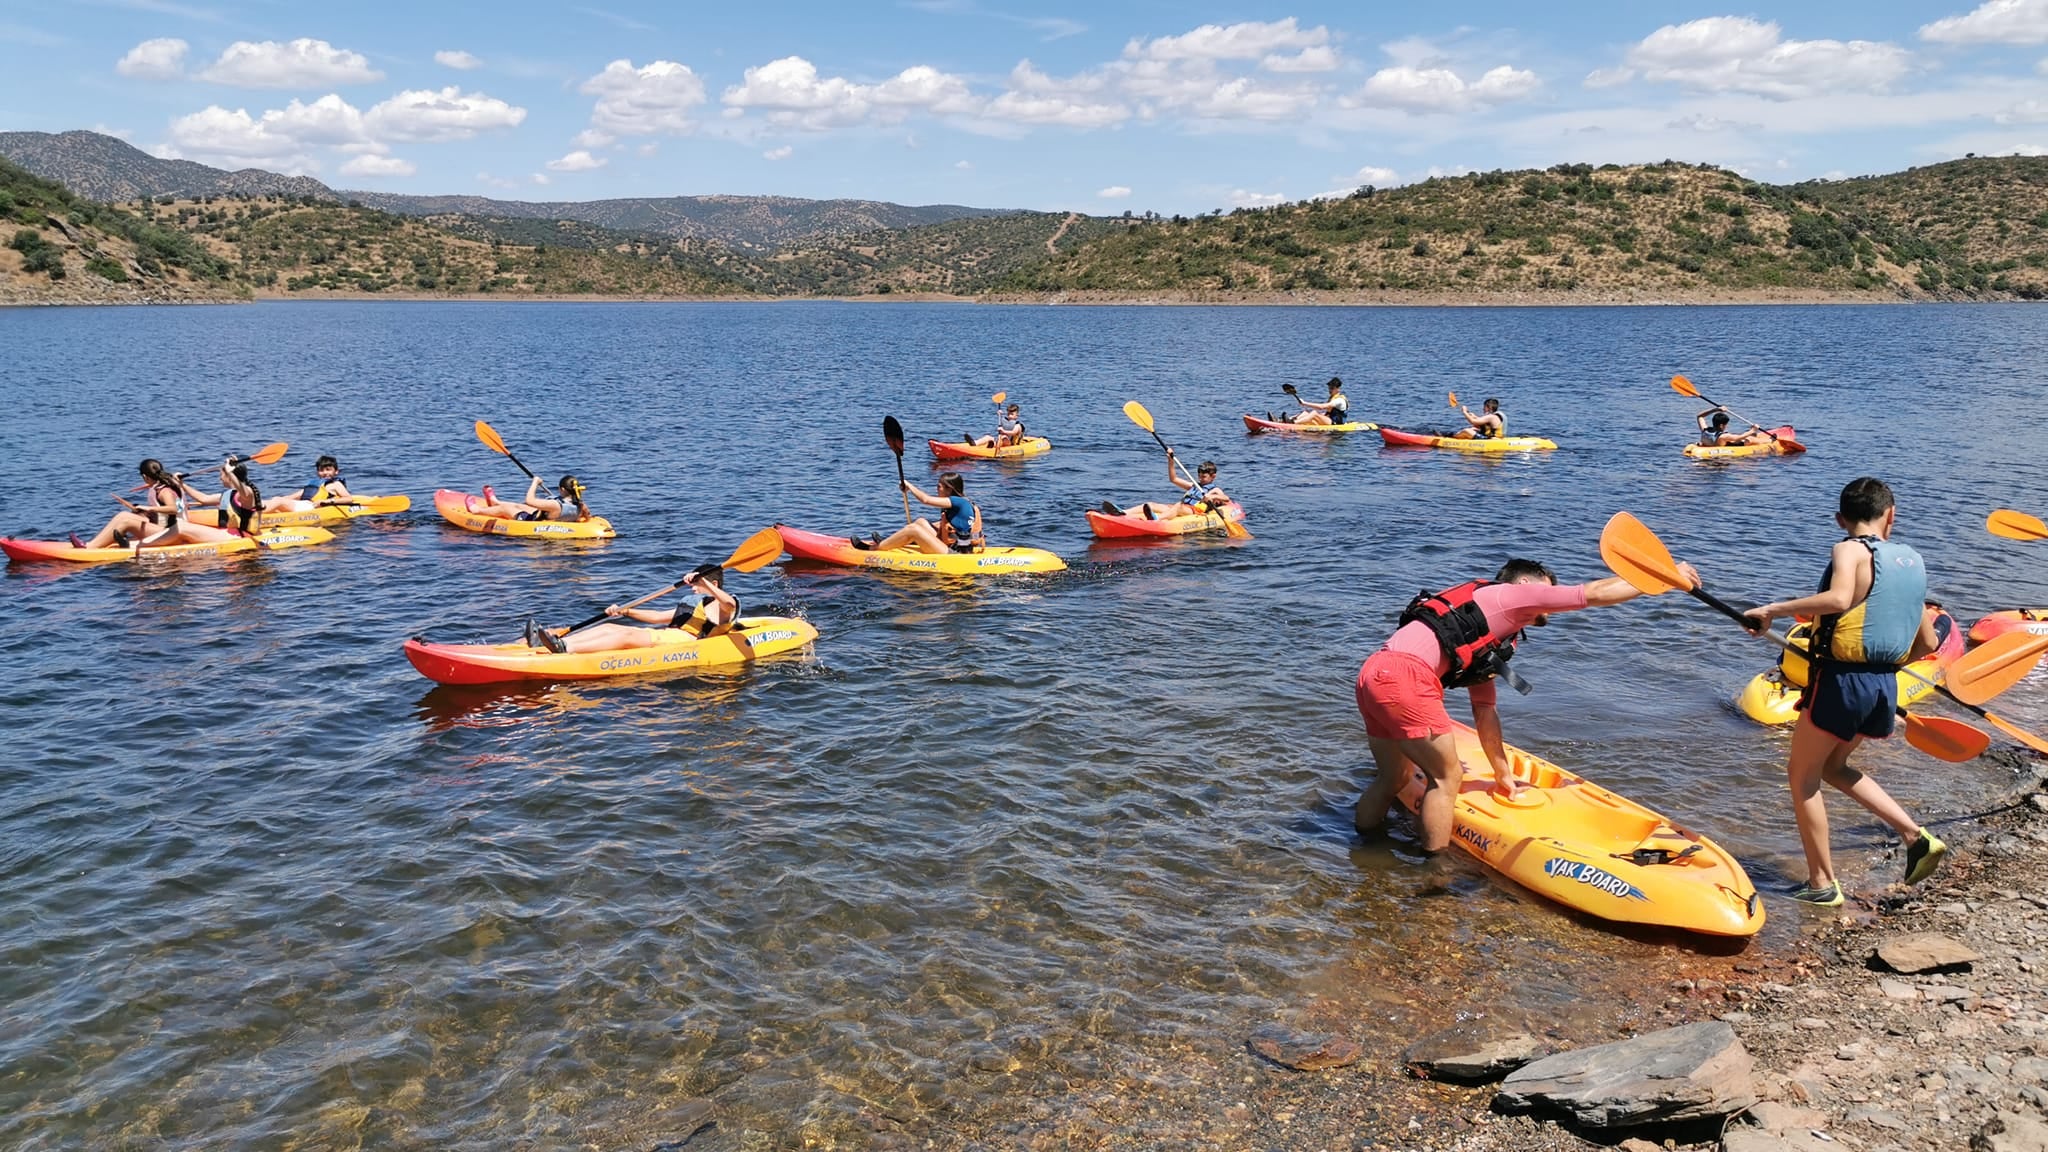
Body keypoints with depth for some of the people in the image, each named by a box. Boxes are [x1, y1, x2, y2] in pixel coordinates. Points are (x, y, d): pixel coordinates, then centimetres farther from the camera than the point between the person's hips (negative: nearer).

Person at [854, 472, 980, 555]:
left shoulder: (959, 502, -15)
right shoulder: (954, 505, 14)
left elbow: (925, 499, -17)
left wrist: (909, 486, -3)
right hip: (951, 549, 10)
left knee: (913, 529, -13)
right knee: (921, 522, 10)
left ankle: (871, 549, -3)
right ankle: (883, 543, 14)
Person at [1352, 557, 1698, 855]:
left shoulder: (1487, 642, 33)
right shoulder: (1510, 593, 8)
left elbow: (1485, 710, 36)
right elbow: (1595, 594, 9)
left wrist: (1503, 774, 39)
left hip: (1374, 673, 10)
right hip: (1405, 679, -10)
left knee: (1394, 779, 23)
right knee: (1447, 777, 3)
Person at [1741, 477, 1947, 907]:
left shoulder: (1850, 550, -9)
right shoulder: (1910, 563, 12)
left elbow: (1838, 598, -32)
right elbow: (1928, 643, 16)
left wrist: (1773, 609, -24)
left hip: (1841, 679, -7)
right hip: (1884, 684, 7)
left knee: (1802, 773, 8)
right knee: (1832, 767, 26)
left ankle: (1823, 884, 11)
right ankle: (1917, 836, 17)